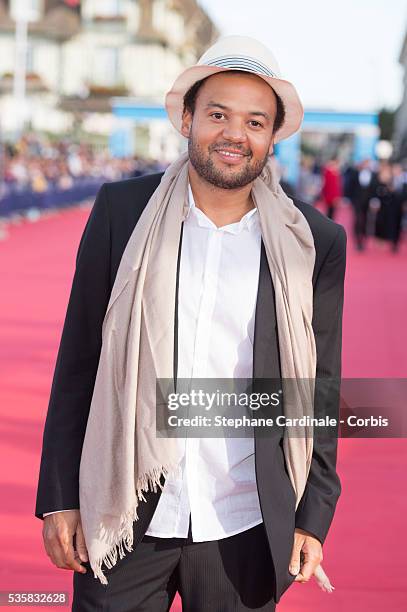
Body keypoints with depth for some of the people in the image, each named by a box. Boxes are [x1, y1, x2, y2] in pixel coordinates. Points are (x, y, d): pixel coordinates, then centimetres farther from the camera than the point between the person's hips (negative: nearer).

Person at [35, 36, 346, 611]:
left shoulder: (315, 242, -1)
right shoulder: (122, 211, -2)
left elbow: (319, 389, 5)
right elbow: (79, 361, 1)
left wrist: (313, 518, 3)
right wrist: (60, 497, 0)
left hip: (245, 531, 0)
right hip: (125, 521, 0)